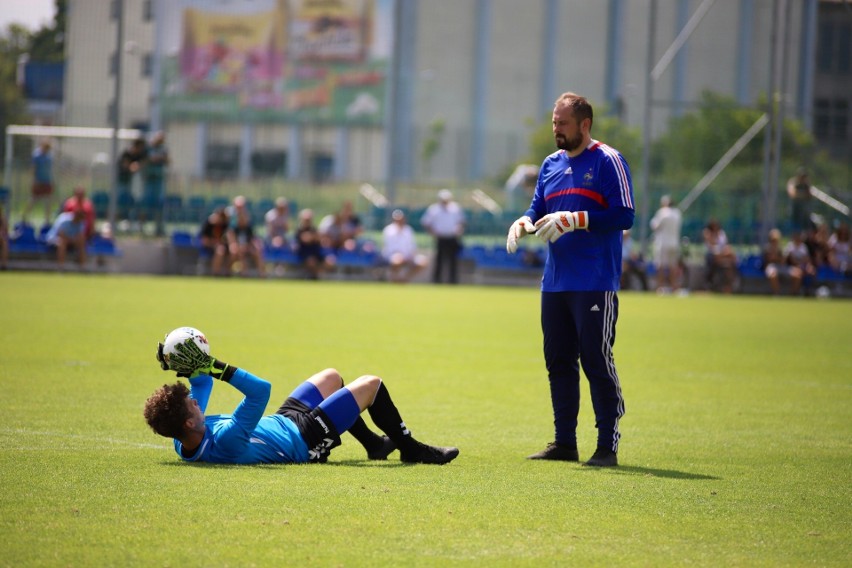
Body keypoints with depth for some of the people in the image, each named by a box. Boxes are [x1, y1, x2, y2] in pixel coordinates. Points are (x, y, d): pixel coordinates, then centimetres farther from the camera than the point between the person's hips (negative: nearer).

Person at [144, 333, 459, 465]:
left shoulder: (184, 443, -17)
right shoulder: (225, 441, -44)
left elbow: (202, 386, 1)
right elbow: (260, 389, -45)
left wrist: (191, 369, -15)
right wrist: (214, 366, -46)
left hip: (282, 421, 9)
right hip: (303, 439, -9)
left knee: (332, 377, 29)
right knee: (371, 384, 3)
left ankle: (373, 443, 46)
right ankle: (410, 448, 25)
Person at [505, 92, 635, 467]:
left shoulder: (607, 161, -5)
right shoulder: (551, 164, 15)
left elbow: (624, 216, -12)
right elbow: (538, 211, 21)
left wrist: (575, 220, -20)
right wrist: (524, 223, -2)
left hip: (595, 285, -7)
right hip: (554, 282, 7)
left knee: (597, 362, -6)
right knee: (558, 362, 9)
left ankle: (608, 446, -2)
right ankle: (564, 443, 17)